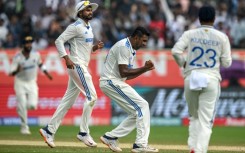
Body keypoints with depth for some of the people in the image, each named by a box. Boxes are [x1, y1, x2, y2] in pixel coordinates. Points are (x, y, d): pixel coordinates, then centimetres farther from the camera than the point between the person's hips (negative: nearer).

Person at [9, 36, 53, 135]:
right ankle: (24, 127, 9)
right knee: (22, 106, -7)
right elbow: (11, 73, -20)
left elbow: (40, 64, 15)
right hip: (20, 83, -2)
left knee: (32, 105, -13)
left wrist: (46, 73, 8)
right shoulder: (17, 57, -16)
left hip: (32, 83, 2)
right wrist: (17, 70, -41)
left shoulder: (36, 55, -6)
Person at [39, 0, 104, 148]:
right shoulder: (76, 26, -9)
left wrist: (95, 47, 6)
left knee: (68, 101, 8)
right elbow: (59, 41, -14)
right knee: (92, 96, -12)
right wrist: (67, 58, -22)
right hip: (77, 65, -9)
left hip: (83, 67, 9)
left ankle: (49, 130, 12)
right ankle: (84, 133, -8)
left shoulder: (88, 28, 18)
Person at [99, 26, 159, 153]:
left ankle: (110, 137, 11)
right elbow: (123, 72, -21)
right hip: (111, 82, -10)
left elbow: (128, 75, 17)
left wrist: (145, 69, 4)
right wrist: (144, 68, -17)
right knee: (142, 106, -13)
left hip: (115, 83, 10)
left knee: (137, 113, 7)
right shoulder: (123, 46, -14)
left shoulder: (131, 50, 17)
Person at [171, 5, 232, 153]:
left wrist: (183, 63, 9)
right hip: (211, 79, -2)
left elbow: (176, 51, -9)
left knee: (194, 116, 20)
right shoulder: (222, 37, 2)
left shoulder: (190, 34, 3)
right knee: (206, 120, -2)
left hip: (191, 79, 2)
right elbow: (226, 63, 2)